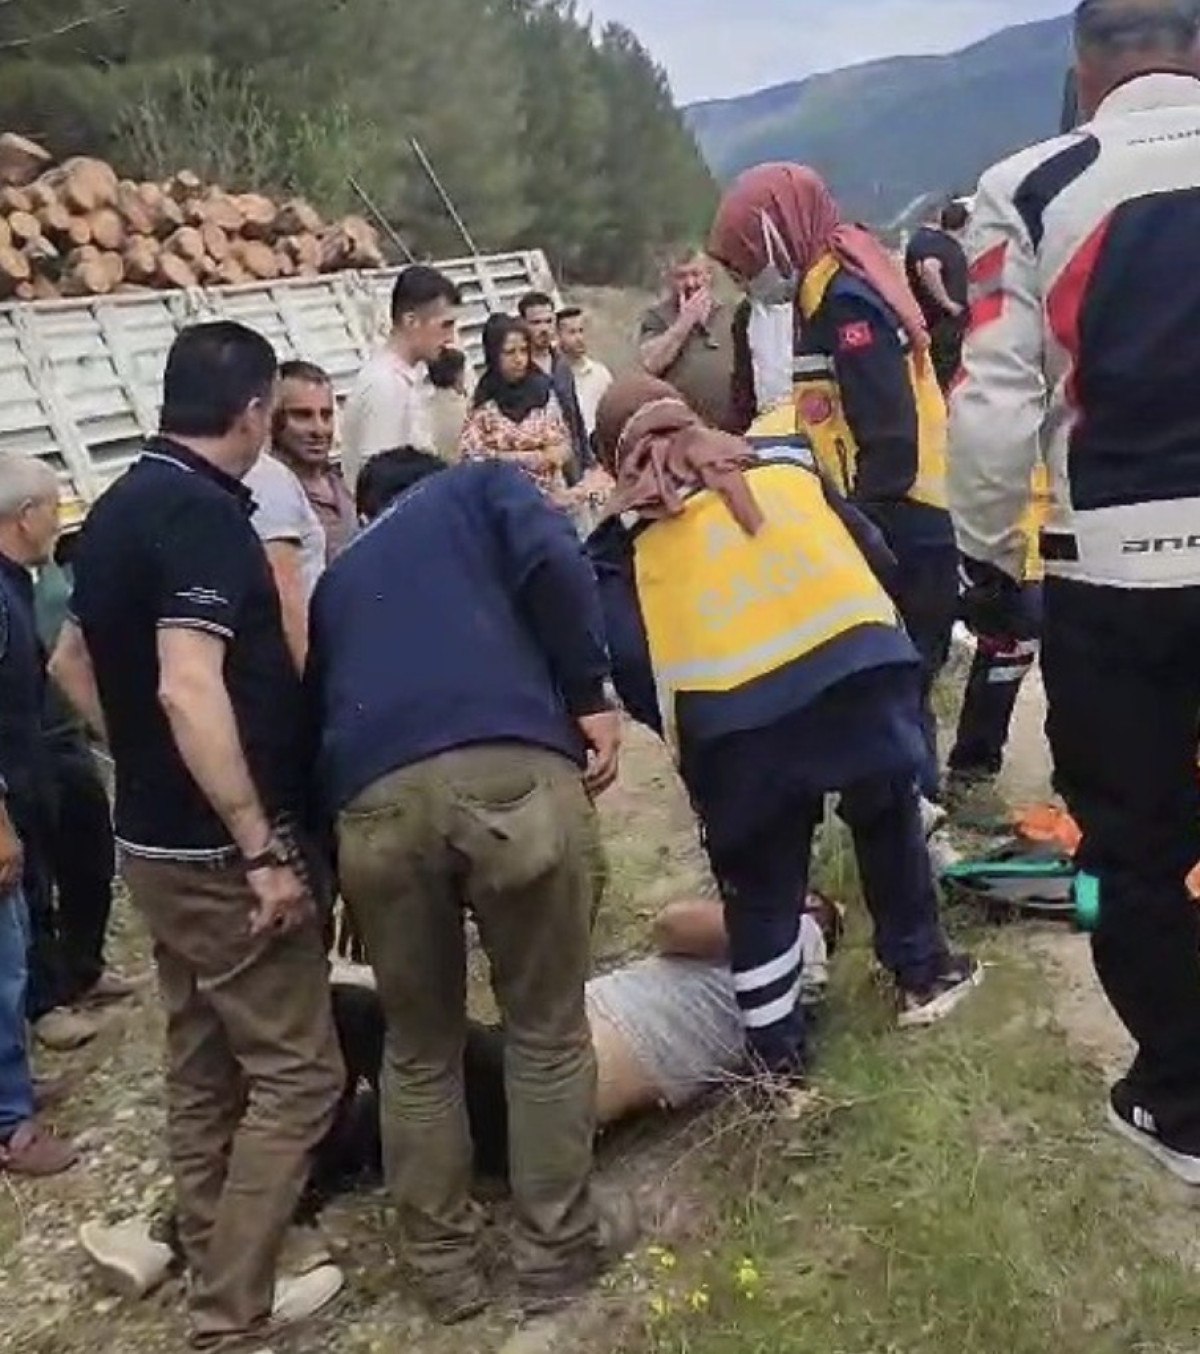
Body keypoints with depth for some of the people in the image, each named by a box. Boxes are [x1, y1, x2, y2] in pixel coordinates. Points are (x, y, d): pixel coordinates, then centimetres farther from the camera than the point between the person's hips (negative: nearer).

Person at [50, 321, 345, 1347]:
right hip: (220, 847, -9)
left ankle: (215, 1271, 29)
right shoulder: (201, 513, -19)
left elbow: (73, 661, 20)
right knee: (296, 1071, 1)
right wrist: (264, 849, -26)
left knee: (203, 1066, 17)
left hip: (158, 837, 9)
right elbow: (189, 690, -29)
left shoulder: (123, 504, 10)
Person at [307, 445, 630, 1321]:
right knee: (548, 1032, 15)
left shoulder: (338, 581, 37)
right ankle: (556, 1247, 29)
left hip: (371, 802, 4)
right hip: (514, 773, -3)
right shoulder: (481, 488, 26)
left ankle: (444, 1264, 34)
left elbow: (312, 706, 33)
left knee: (419, 1049, 21)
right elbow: (554, 561, 3)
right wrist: (592, 694, 4)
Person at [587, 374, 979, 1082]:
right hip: (862, 667, 3)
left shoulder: (627, 539, 16)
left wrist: (685, 734, 19)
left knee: (761, 884, 16)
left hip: (734, 718, -2)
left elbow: (629, 661, 5)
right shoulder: (786, 465, 24)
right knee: (889, 820, 28)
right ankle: (924, 973, 42)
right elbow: (877, 557, 24)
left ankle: (778, 1051, 25)